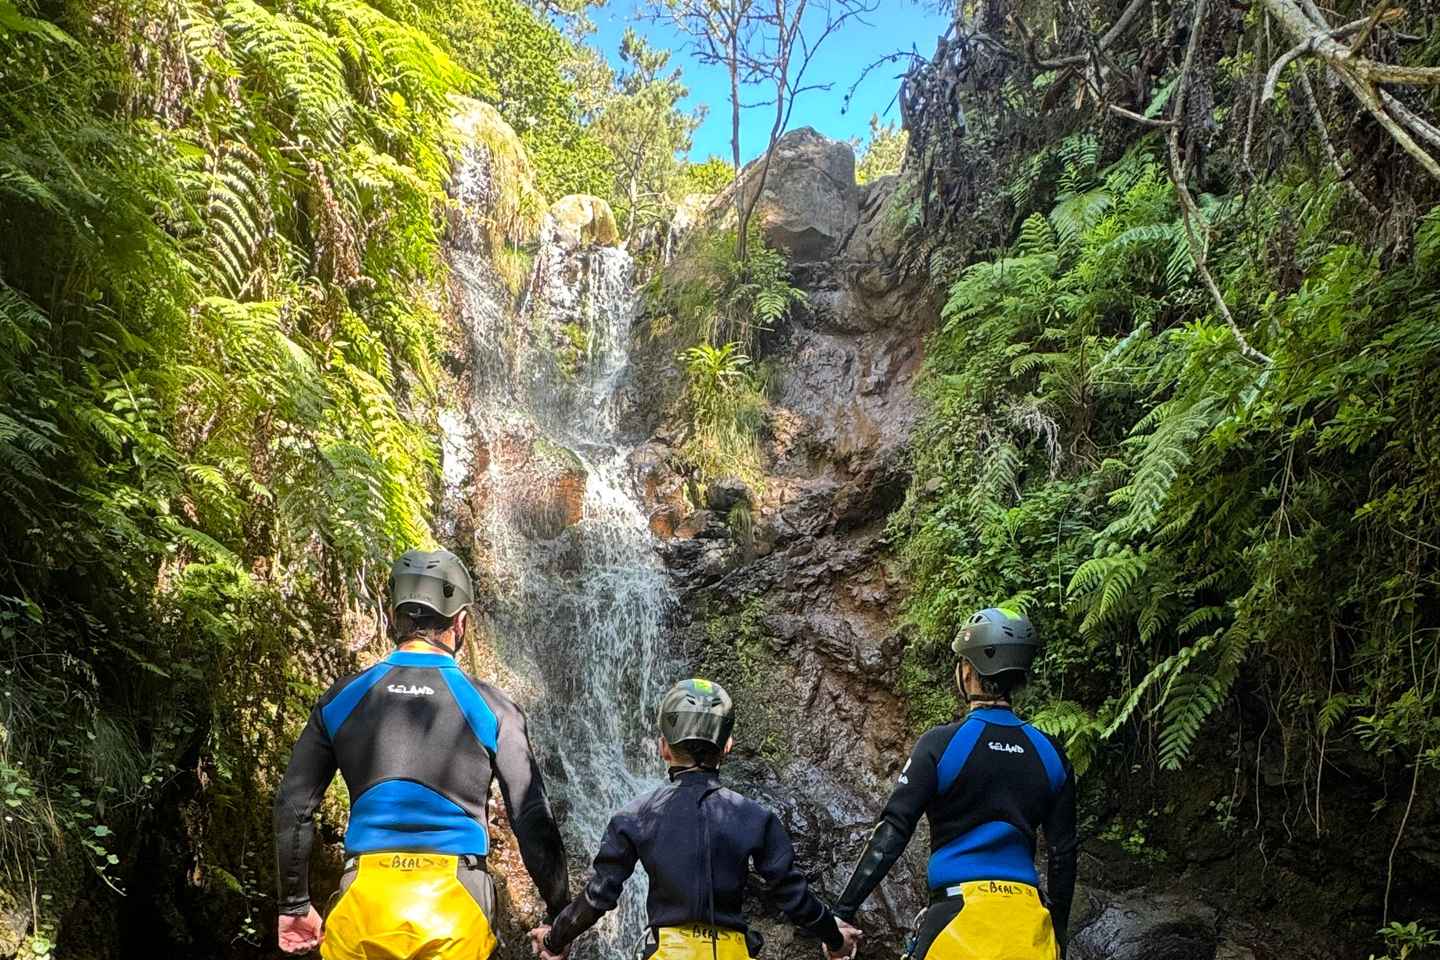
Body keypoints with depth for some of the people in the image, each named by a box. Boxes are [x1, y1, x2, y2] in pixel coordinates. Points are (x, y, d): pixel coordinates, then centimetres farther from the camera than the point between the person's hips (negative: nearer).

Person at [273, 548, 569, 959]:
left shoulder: (342, 698, 7)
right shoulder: (489, 707, 0)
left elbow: (292, 807, 9)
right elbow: (533, 818, 0)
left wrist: (294, 904, 19)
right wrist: (560, 914, 9)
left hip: (364, 906, 2)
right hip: (455, 909, -1)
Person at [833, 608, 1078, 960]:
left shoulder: (941, 744, -5)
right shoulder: (1050, 754, 8)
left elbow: (892, 834, -10)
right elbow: (1063, 852, 10)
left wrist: (843, 913, -8)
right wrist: (1059, 932, 21)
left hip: (959, 917, -4)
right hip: (1028, 924, 5)